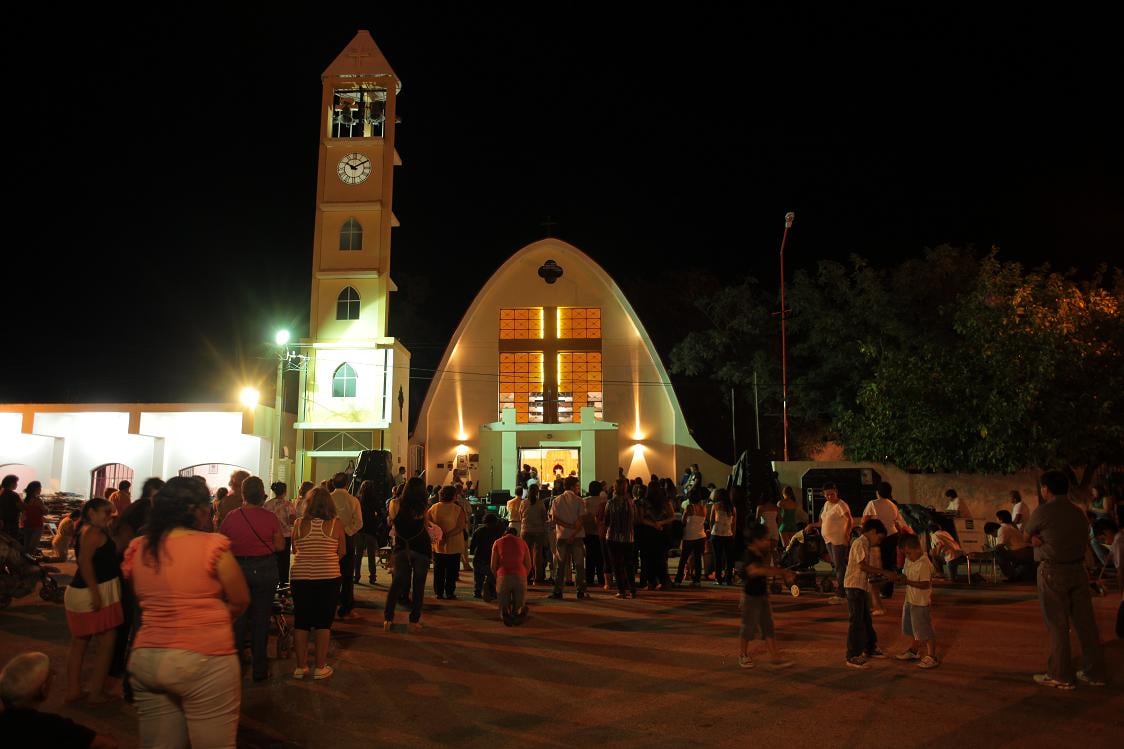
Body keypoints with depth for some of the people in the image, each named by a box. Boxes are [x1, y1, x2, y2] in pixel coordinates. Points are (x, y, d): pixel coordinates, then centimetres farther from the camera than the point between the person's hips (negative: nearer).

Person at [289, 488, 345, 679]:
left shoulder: (299, 524, -2)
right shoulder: (336, 524, -5)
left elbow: (294, 550, 9)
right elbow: (342, 552, 3)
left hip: (300, 576, 2)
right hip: (328, 577, -1)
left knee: (301, 622, 12)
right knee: (323, 622, 7)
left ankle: (300, 666, 19)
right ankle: (320, 667, 12)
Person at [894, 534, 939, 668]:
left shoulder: (924, 564, -23)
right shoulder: (909, 560, 4)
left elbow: (925, 584, -26)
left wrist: (908, 582, -25)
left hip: (921, 602, -9)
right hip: (910, 600, 9)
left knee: (925, 630, -2)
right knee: (915, 628, 22)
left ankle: (931, 656, 7)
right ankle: (913, 651, 37)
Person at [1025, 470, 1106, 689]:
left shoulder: (1043, 511, -12)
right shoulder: (1078, 513, 8)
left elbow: (1028, 533, 0)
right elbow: (1083, 539, 15)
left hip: (1052, 572, -6)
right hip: (1078, 570, 6)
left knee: (1057, 625, 1)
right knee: (1085, 623, 11)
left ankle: (1061, 676, 6)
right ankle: (1094, 673, 19)